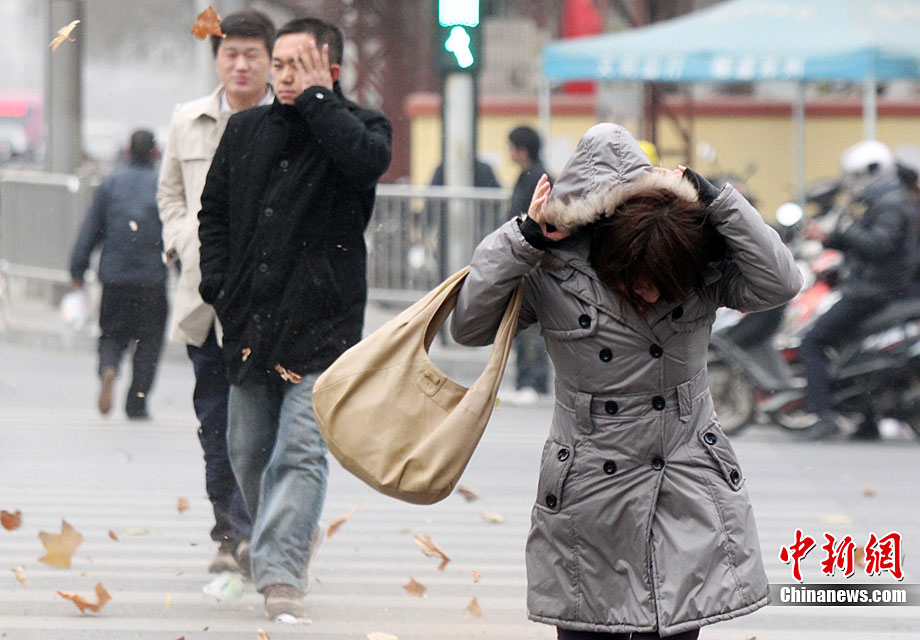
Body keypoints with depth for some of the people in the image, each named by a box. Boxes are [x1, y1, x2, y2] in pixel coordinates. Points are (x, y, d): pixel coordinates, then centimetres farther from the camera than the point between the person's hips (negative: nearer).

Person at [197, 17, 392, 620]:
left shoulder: (358, 124, 0)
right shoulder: (246, 130, 12)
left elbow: (368, 160, -25)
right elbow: (214, 210, 20)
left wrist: (315, 97, -16)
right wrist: (218, 283, 7)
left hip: (322, 322, -5)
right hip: (251, 320, 5)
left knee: (301, 449, -15)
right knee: (249, 450, 12)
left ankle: (282, 571, -20)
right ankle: (277, 547, 32)